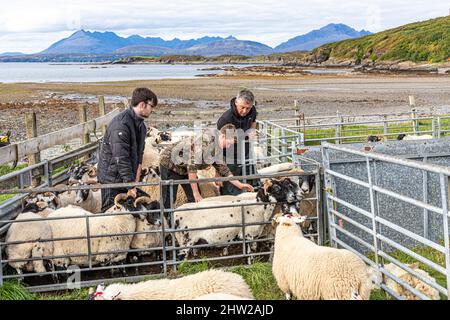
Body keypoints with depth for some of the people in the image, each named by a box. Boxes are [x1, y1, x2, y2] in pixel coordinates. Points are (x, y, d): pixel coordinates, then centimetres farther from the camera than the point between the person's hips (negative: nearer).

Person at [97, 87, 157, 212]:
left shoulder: (140, 125, 7)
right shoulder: (121, 124, -23)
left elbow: (139, 155, 7)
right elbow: (121, 159, -25)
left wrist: (136, 181, -3)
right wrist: (131, 186, -23)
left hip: (129, 178, 8)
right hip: (112, 179, -8)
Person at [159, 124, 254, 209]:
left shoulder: (218, 151, -5)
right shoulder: (205, 140, -31)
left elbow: (223, 169, 10)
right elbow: (192, 166, -32)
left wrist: (240, 185, 2)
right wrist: (195, 193, -27)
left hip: (185, 169, 8)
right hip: (170, 164, -8)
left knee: (196, 201, 3)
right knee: (168, 202, -8)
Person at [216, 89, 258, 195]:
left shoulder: (252, 111, -5)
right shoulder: (225, 119, -26)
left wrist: (252, 130, -3)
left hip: (246, 158, 6)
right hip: (230, 162, -6)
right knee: (230, 194, -2)